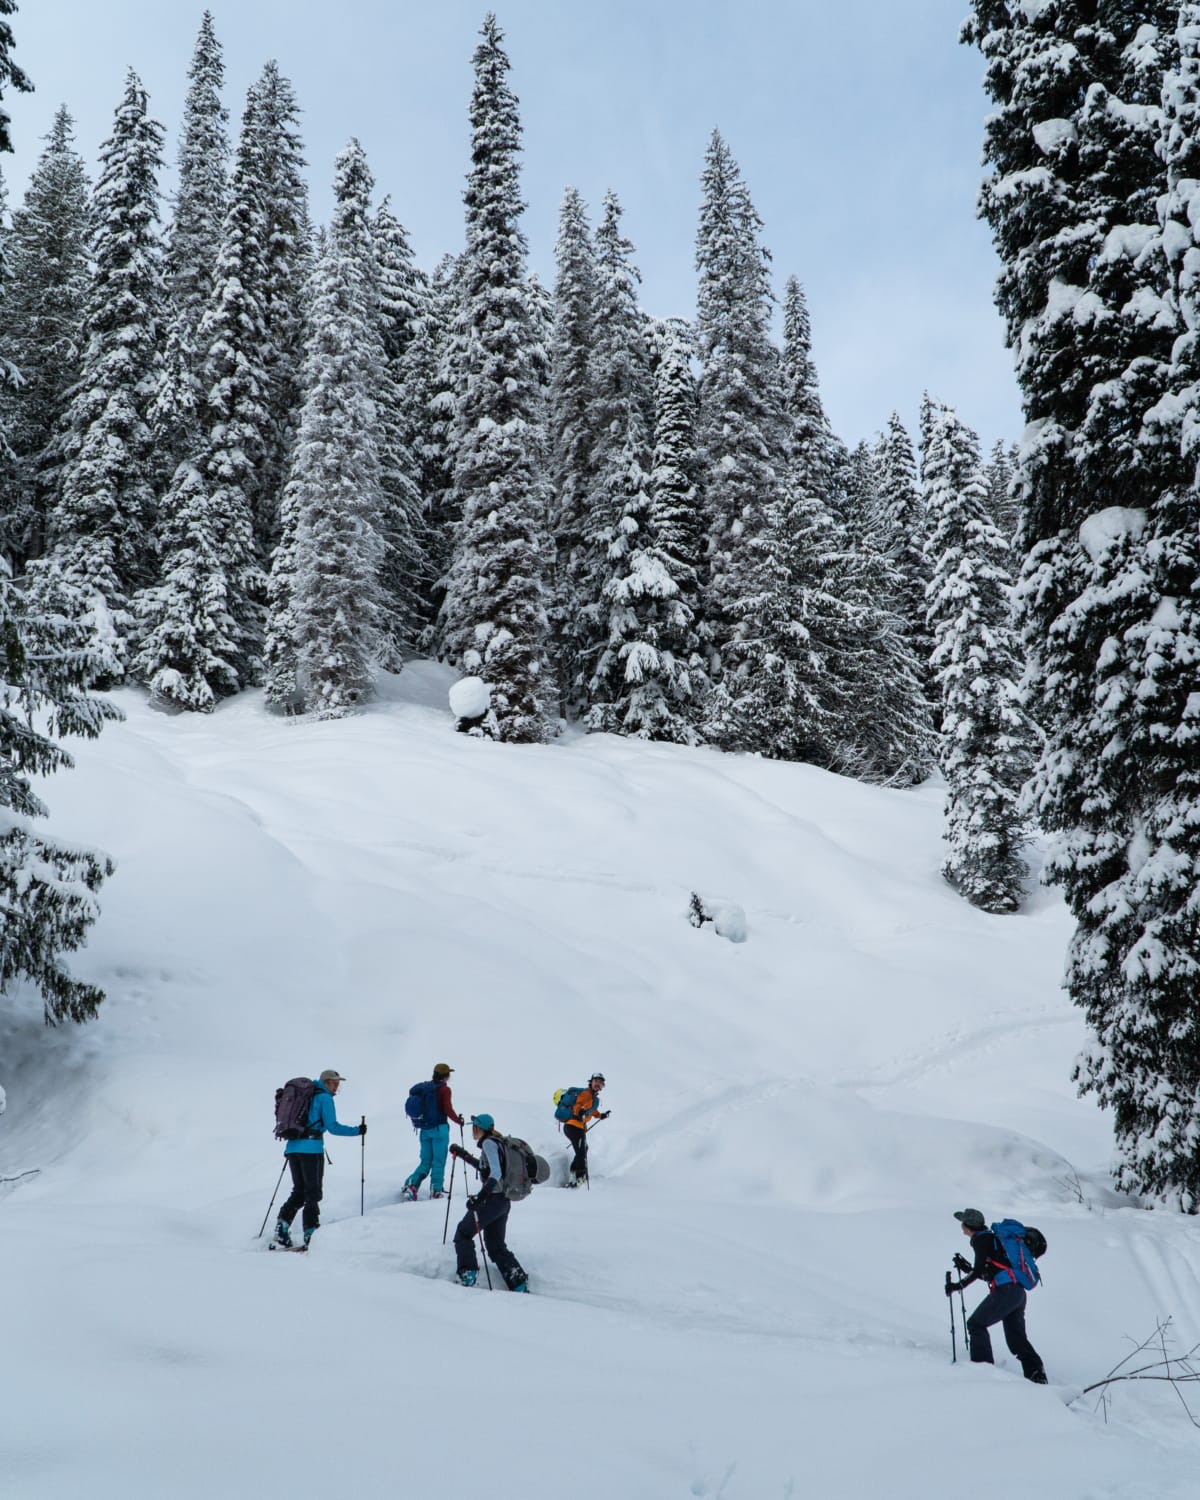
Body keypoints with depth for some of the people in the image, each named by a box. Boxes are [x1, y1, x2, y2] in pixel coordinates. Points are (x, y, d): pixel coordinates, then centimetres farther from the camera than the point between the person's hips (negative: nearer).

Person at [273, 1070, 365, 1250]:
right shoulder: (324, 1097, -3)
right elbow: (332, 1127, -10)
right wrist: (357, 1131, -4)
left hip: (292, 1147, 7)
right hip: (311, 1149, -7)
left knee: (299, 1191, 14)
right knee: (313, 1192, -1)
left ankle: (283, 1223, -1)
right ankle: (310, 1233, -7)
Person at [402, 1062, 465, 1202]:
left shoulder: (425, 1087, 8)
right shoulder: (444, 1089, -10)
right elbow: (448, 1110, -15)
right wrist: (459, 1120, 1)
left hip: (425, 1130, 6)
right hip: (439, 1129, -6)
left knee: (425, 1162, 12)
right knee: (439, 1161, 2)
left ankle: (411, 1184, -5)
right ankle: (436, 1190, -1)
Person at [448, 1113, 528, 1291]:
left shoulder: (489, 1143, -13)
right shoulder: (497, 1143, 15)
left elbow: (495, 1173, -25)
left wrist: (480, 1196, -31)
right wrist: (463, 1155, 38)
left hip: (491, 1200, -9)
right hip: (503, 1201, 9)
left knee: (462, 1234, 6)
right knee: (497, 1246, 13)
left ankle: (468, 1276, -3)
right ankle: (520, 1284, 5)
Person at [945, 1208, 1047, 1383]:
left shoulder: (981, 1239, -3)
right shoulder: (990, 1237, 24)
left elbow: (980, 1269, -13)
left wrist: (959, 1285, -9)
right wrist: (967, 1269, 29)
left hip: (1005, 1291, -9)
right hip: (1018, 1292, 9)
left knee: (976, 1324, -1)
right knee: (1017, 1337, 11)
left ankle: (984, 1366, -6)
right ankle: (1037, 1374, 4)